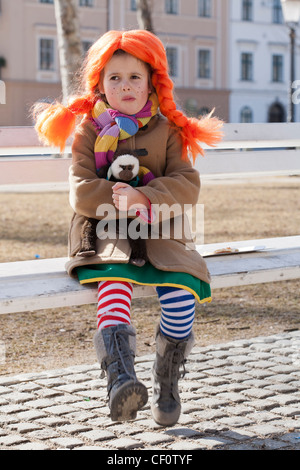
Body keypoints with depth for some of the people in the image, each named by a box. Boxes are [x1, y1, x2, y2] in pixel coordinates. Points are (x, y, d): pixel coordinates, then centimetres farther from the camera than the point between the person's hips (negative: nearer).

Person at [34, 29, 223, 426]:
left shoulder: (167, 130, 9)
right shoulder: (89, 130, 7)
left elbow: (187, 184, -3)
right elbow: (81, 191, -5)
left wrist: (144, 198, -21)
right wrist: (124, 204, -22)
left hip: (159, 229, 1)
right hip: (105, 229, -1)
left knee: (182, 288, -26)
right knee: (115, 278, -35)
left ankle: (166, 383, -6)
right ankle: (121, 377, -47)